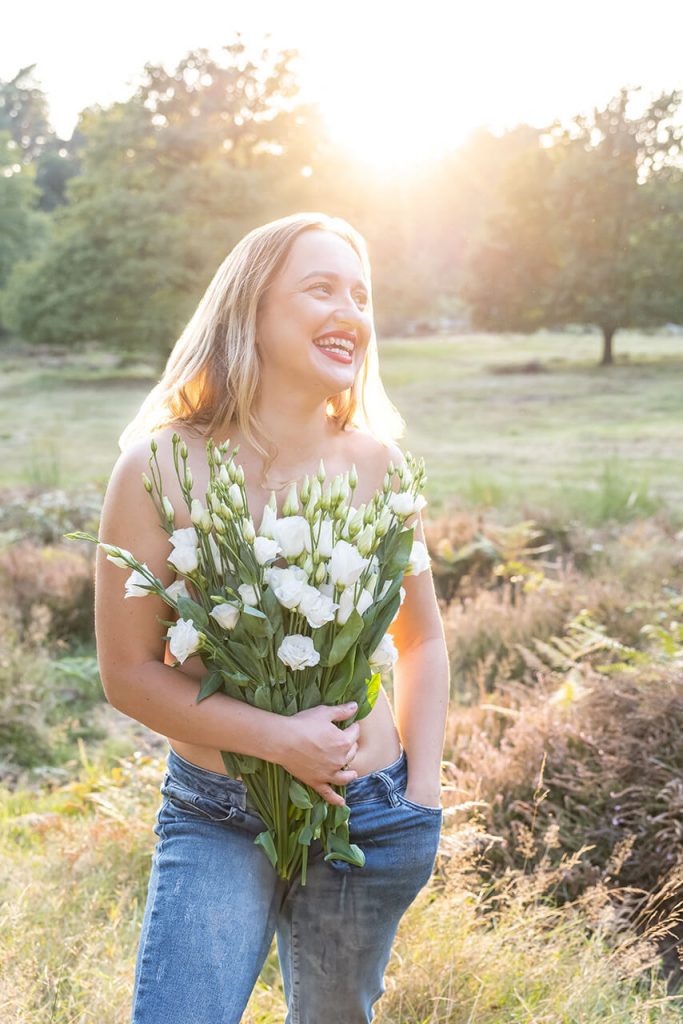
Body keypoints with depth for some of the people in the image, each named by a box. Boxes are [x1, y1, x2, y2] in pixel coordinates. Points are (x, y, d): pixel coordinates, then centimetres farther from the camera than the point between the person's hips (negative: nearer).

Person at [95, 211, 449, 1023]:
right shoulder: (163, 467, -14)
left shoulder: (376, 462, -5)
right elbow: (129, 673, -12)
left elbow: (422, 638, 7)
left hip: (371, 819, 3)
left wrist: (423, 790, -1)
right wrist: (279, 740, -21)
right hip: (215, 820, -2)